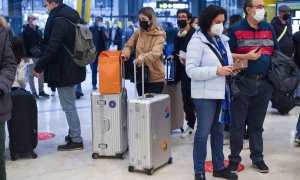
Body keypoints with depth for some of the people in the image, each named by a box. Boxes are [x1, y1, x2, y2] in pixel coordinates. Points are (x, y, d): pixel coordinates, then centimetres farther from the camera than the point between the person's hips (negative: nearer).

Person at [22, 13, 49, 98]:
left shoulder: (39, 31, 13)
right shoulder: (25, 32, -6)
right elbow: (24, 45, -13)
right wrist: (26, 55, -19)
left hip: (40, 56, 6)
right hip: (31, 56, -6)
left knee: (41, 74, 9)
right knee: (31, 75, 1)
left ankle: (41, 91, 19)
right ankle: (33, 92, 9)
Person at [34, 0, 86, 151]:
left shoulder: (59, 20, -19)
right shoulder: (71, 16, 11)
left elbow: (52, 48, -23)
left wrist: (39, 67, -13)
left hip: (64, 71, -10)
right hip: (72, 68, 10)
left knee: (68, 106, -3)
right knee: (70, 104, 19)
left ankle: (76, 140, 3)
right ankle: (73, 134, 29)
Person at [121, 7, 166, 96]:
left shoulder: (159, 35, -10)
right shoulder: (138, 32, 5)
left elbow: (156, 53, -25)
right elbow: (129, 45, 9)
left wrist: (143, 57, -46)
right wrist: (125, 53, -15)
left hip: (156, 78, -4)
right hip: (140, 76, 5)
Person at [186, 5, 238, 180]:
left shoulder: (223, 40, 11)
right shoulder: (197, 41, -10)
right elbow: (191, 70, -17)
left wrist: (231, 68, 1)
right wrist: (217, 71, -23)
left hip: (221, 92, 7)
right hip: (206, 94, -7)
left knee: (218, 130, 15)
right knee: (203, 132, 0)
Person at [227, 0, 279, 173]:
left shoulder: (269, 28, 9)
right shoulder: (236, 29, -3)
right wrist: (246, 56, -16)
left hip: (264, 83, 4)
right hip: (243, 83, -3)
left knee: (257, 123, 14)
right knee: (237, 123, 4)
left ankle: (257, 158, 26)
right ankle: (234, 158, 17)